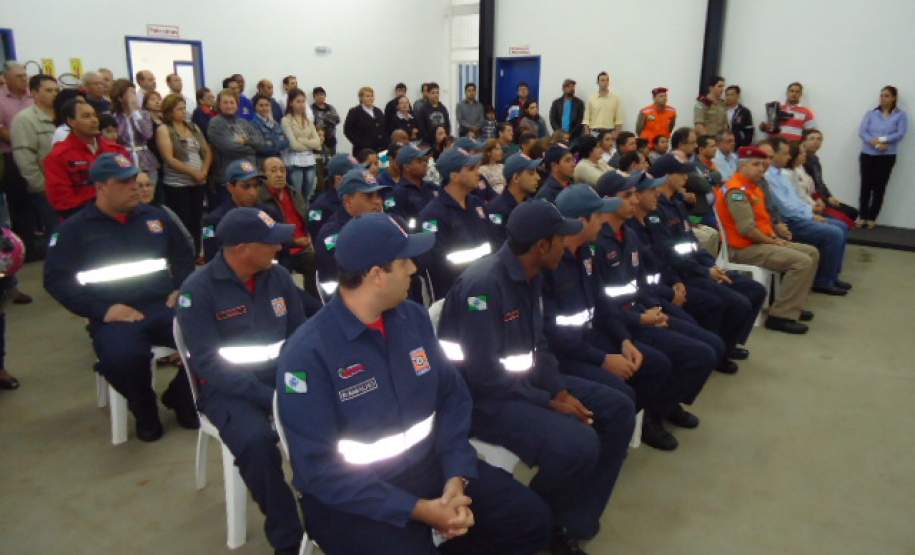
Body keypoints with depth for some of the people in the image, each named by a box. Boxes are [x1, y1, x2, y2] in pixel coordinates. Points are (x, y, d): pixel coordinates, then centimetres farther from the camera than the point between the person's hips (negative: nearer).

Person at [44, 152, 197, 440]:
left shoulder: (154, 216, 17)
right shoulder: (74, 229, 7)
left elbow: (183, 255, 26)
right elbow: (56, 279, 0)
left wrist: (181, 289, 8)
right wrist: (102, 310, -11)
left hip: (164, 306, 3)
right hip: (116, 315, -3)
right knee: (122, 358, -36)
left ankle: (180, 396, 5)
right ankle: (144, 410, -1)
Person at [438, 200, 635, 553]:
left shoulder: (530, 276, 3)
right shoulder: (483, 285, -25)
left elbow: (537, 346, 11)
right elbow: (485, 377, -25)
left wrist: (560, 390, -6)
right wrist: (550, 402, -18)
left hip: (523, 379, 10)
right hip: (482, 396, -10)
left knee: (618, 409, 4)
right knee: (578, 444, -28)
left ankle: (573, 522, 9)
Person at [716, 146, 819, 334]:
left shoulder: (753, 187, 16)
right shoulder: (736, 190, -18)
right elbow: (747, 229, -25)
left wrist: (774, 238, 5)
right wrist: (771, 241, -12)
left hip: (762, 242, 11)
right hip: (745, 248, -11)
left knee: (812, 253, 13)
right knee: (802, 262, -21)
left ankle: (793, 306, 17)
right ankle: (780, 316, -15)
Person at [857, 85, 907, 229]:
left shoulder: (900, 115, 3)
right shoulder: (871, 113, 8)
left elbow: (900, 134, -7)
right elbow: (862, 131, -4)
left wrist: (882, 139, -18)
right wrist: (874, 143, -18)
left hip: (887, 157, -1)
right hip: (867, 155, 1)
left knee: (879, 187, 0)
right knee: (866, 186, 0)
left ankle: (872, 219, 4)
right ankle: (863, 217, 4)